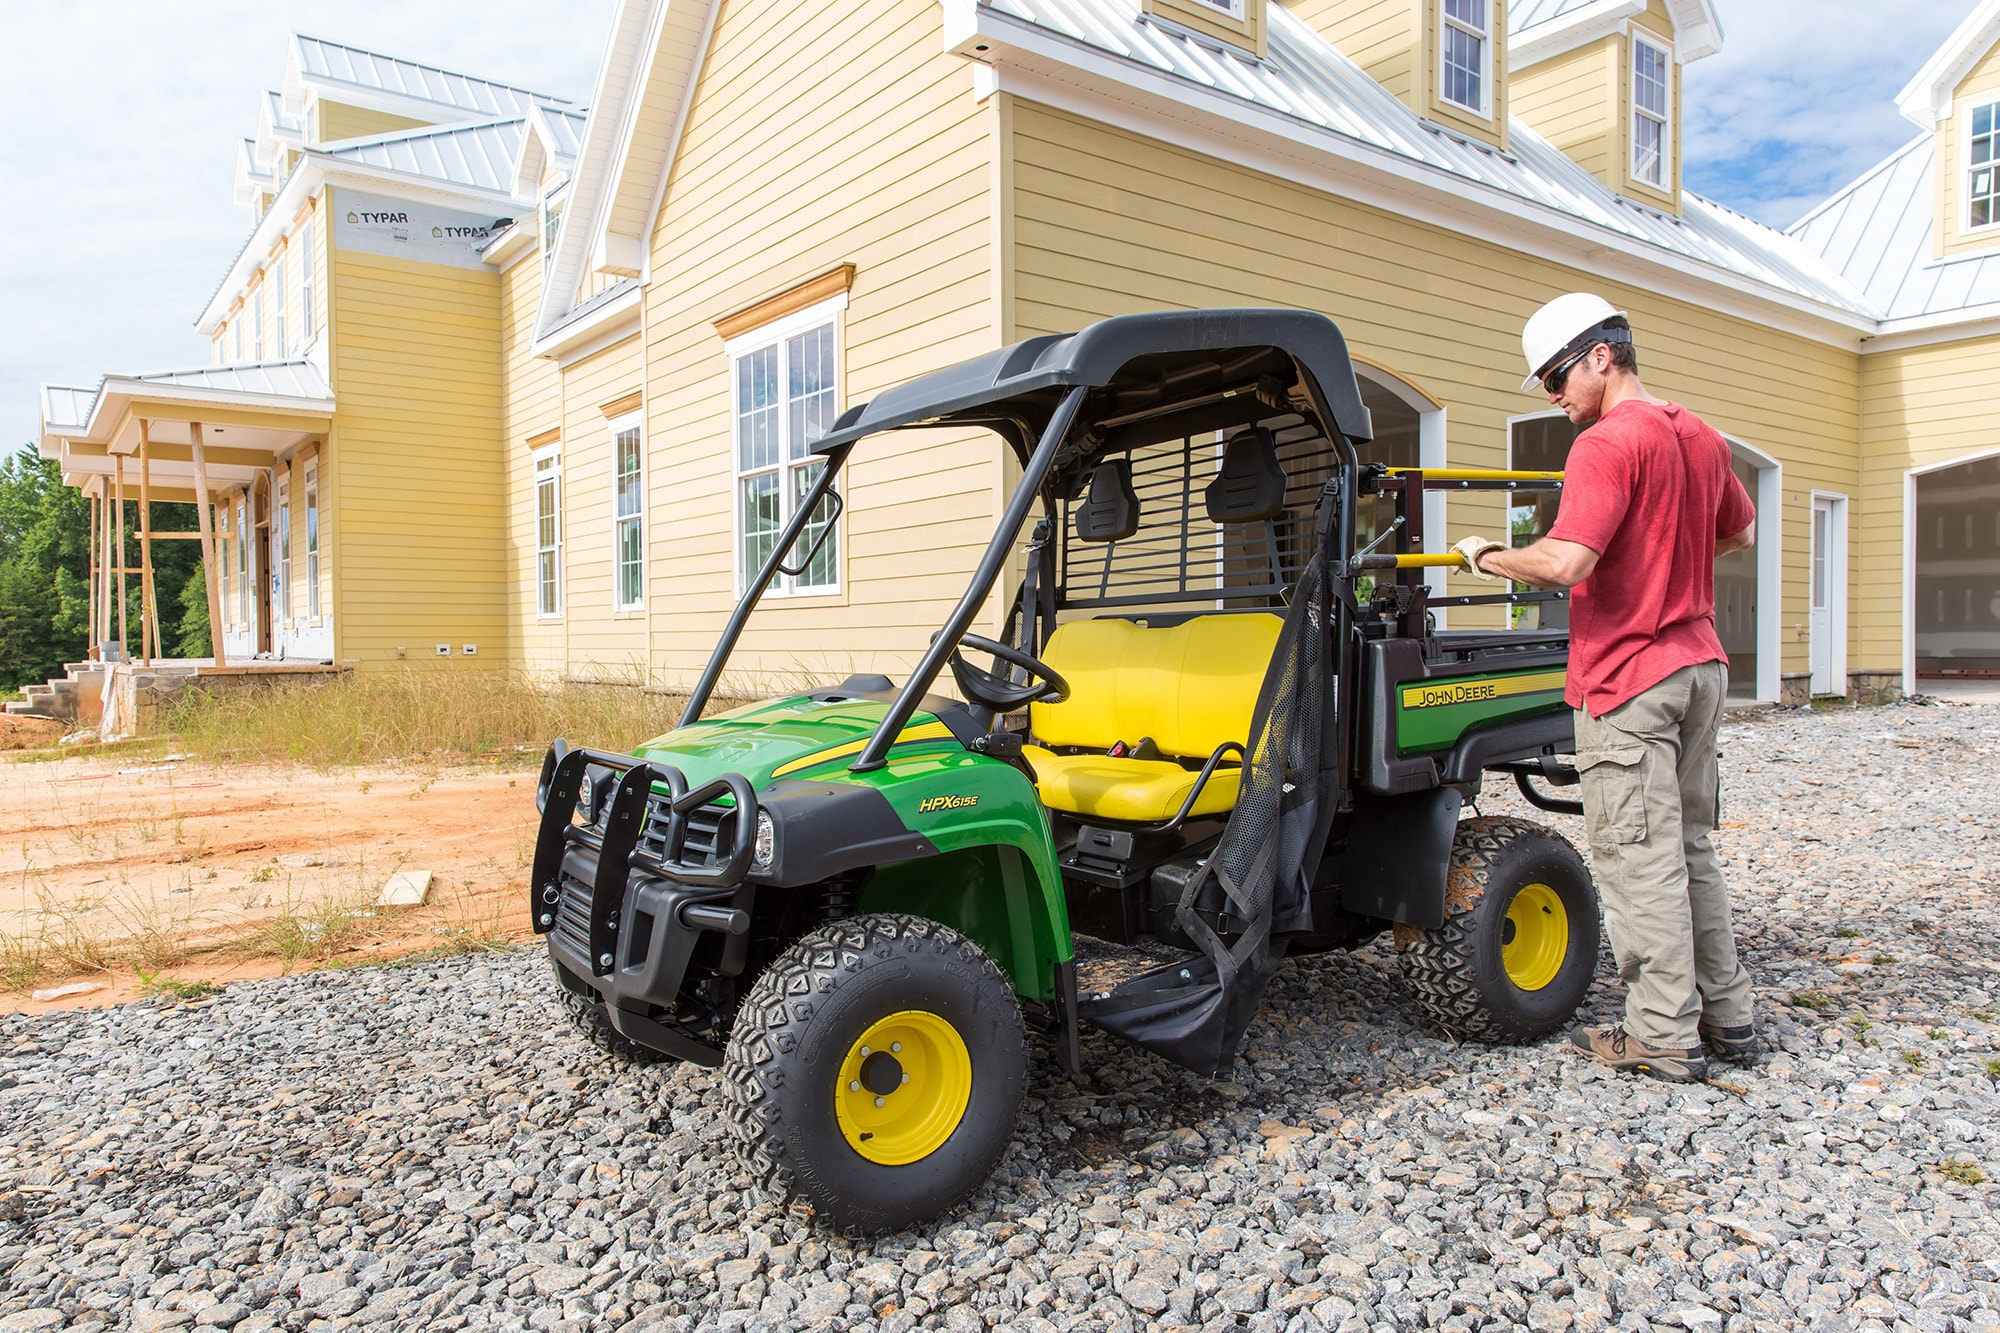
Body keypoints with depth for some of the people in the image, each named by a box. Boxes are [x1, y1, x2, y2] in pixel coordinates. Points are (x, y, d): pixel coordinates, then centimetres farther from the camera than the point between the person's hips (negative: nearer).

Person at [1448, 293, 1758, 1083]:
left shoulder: (1607, 443, -16)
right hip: (1700, 663, 9)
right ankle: (1726, 1016, 24)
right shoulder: (1701, 437, 12)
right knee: (1690, 848, 17)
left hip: (1628, 675, -9)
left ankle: (1665, 1037, 6)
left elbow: (1565, 562, -26)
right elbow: (1741, 534, 27)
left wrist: (1488, 558, -10)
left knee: (1637, 857, -1)